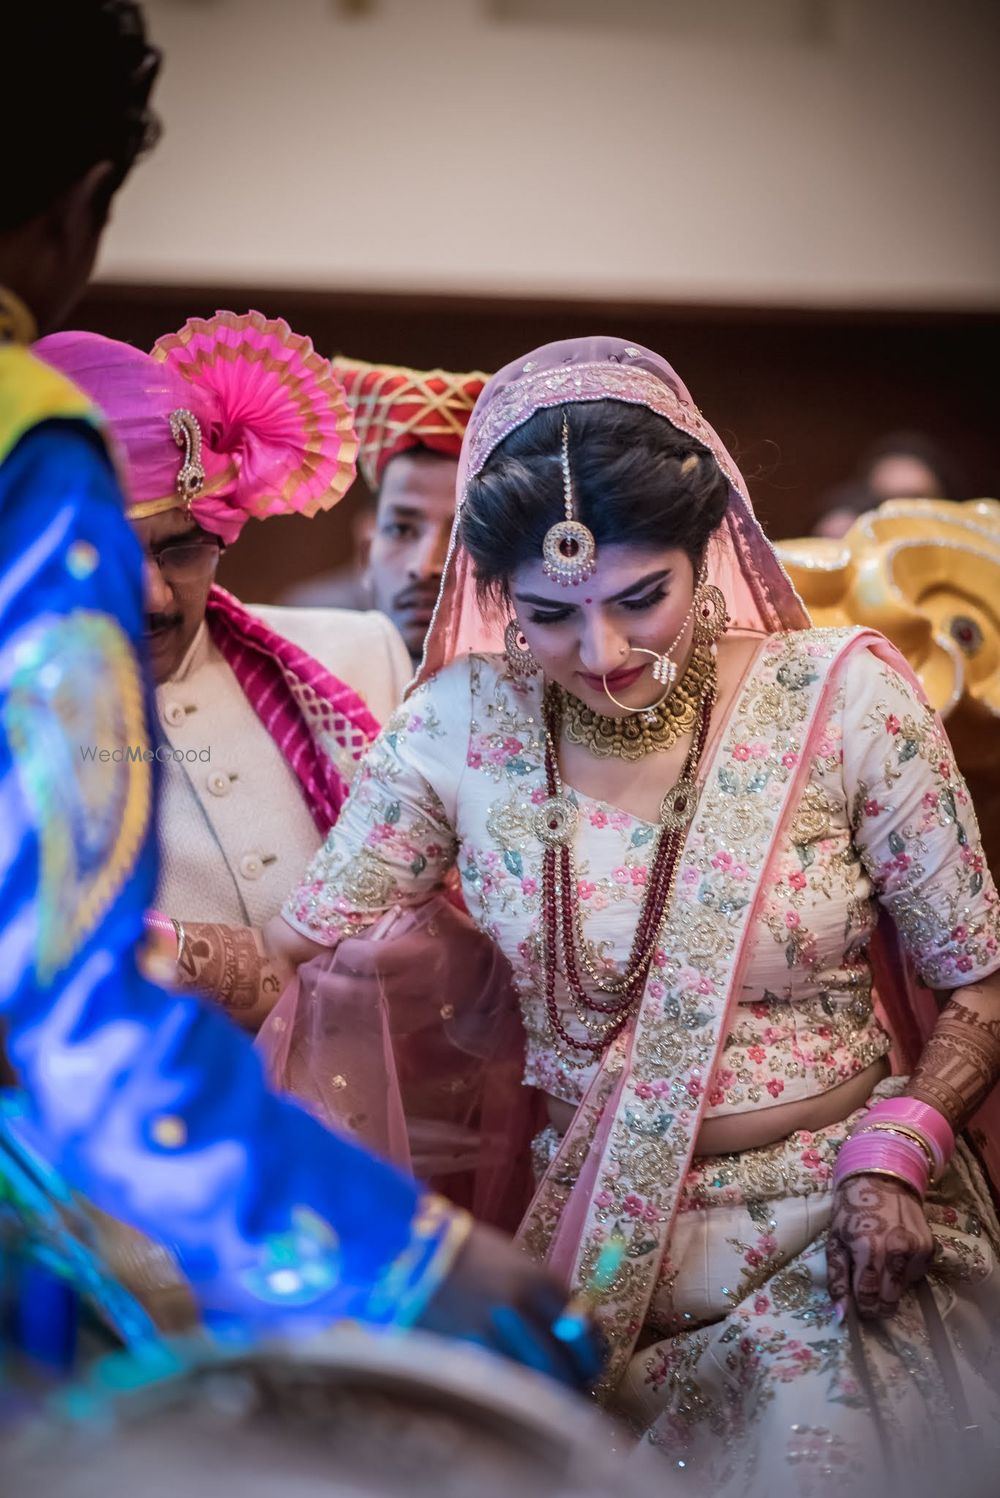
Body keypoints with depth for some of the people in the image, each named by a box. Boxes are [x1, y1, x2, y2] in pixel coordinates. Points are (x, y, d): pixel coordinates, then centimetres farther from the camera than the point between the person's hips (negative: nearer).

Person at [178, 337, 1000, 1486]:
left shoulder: (844, 700, -12)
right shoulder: (458, 726, -7)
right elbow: (293, 959, -4)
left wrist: (896, 1150, -17)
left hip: (834, 1251, -1)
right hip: (590, 1250, 2)